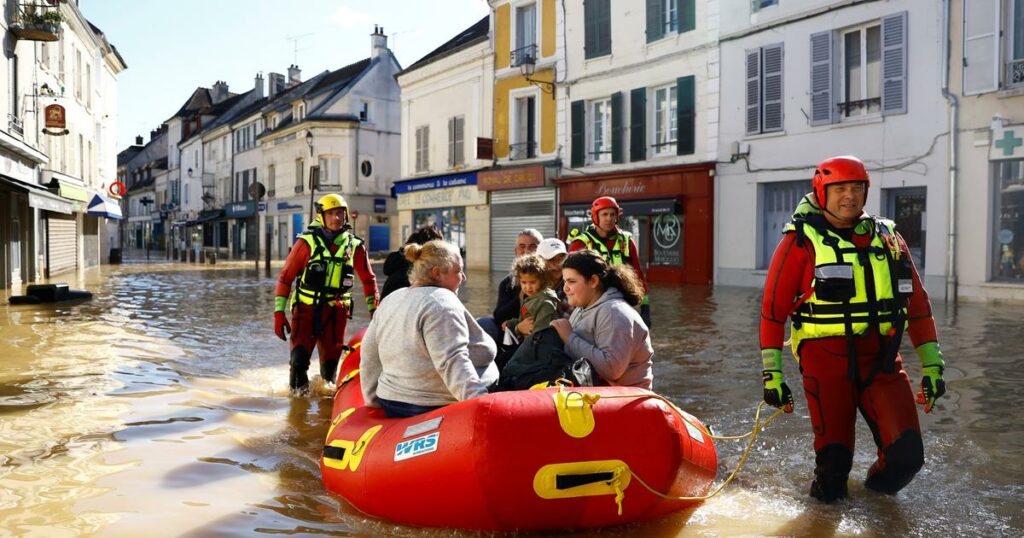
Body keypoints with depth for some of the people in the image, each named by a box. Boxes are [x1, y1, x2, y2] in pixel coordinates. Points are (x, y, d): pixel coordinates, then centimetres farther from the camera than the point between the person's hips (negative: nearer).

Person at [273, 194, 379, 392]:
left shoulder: (355, 246, 4)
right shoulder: (307, 242, -4)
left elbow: (368, 279, 16)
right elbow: (285, 277, -1)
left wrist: (374, 309, 12)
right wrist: (279, 312, -6)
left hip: (335, 312, 2)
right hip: (306, 309, -2)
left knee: (331, 360, 6)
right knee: (299, 357, -13)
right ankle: (297, 392, 10)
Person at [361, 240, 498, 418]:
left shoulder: (390, 301, 13)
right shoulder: (442, 303, -12)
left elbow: (369, 359, 17)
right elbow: (453, 363, -24)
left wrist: (373, 400, 22)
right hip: (437, 412, -9)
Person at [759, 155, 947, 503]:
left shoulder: (888, 239, 11)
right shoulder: (801, 241, -2)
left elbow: (917, 303, 14)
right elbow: (773, 308, -4)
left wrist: (932, 364, 10)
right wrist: (772, 373, -7)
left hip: (881, 359, 4)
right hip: (826, 359, -3)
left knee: (906, 454, -5)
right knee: (834, 458, -4)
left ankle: (880, 483, 28)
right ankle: (828, 487, 30)